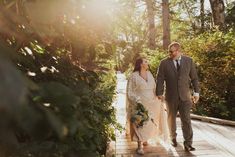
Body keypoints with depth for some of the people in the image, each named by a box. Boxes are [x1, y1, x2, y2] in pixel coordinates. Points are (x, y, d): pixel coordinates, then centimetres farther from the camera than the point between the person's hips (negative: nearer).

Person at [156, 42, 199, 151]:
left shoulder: (189, 61, 1)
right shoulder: (164, 63, -3)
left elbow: (194, 77, 5)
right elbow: (160, 79, -4)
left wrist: (196, 92, 3)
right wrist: (159, 93, -9)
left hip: (185, 95, 0)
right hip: (171, 96, 0)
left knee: (186, 120, -1)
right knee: (171, 118, 14)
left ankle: (188, 143, 8)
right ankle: (173, 138, 34)